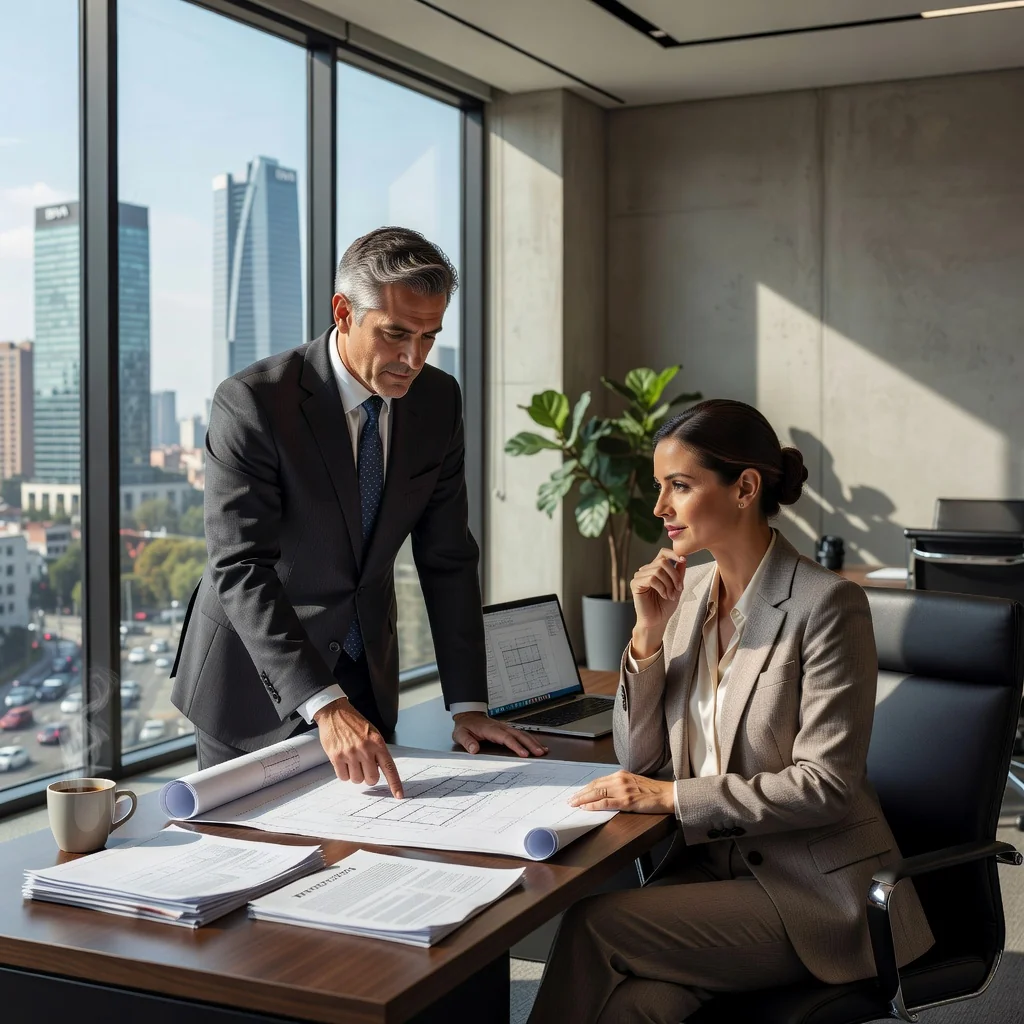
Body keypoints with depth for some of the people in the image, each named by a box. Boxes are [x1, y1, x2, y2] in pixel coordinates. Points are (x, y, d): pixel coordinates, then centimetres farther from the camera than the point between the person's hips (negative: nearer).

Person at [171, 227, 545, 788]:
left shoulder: (439, 401, -5)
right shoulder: (251, 403, -22)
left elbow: (447, 559, -2)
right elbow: (239, 571, -28)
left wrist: (468, 705, -8)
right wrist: (325, 705, -38)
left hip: (366, 678, 5)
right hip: (254, 683, -4)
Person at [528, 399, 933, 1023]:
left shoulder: (829, 605, -14)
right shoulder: (686, 591, 6)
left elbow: (825, 784, -16)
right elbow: (637, 757, 7)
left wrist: (673, 796, -18)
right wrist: (650, 632, -6)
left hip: (814, 890, -5)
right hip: (710, 863, 5)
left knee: (593, 925, -22)